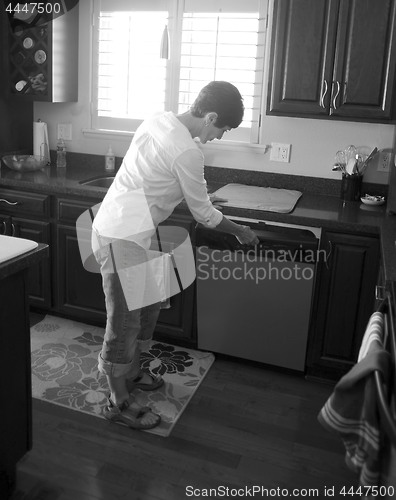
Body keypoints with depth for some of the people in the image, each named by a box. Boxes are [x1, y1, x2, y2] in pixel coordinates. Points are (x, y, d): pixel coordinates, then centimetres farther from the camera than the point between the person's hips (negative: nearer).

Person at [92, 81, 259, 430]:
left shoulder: (160, 120, 6)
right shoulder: (187, 152, -22)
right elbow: (204, 213, -10)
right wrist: (240, 232, 6)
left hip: (130, 231, 10)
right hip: (122, 239, -10)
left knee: (148, 305, 21)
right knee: (125, 320, 3)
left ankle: (131, 373, 39)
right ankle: (119, 403, 19)